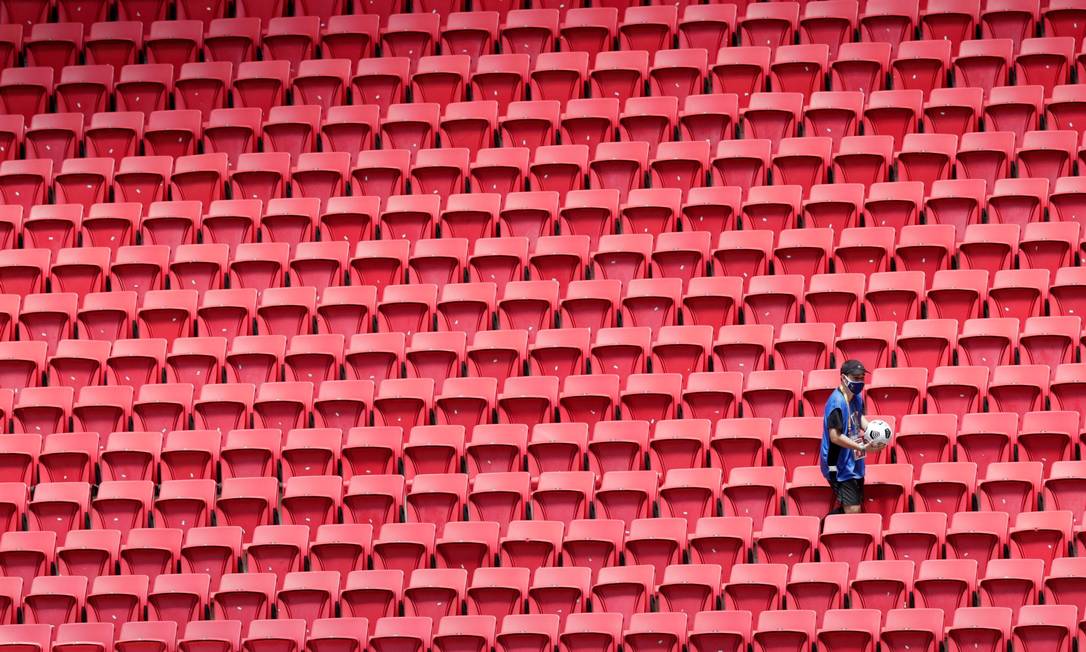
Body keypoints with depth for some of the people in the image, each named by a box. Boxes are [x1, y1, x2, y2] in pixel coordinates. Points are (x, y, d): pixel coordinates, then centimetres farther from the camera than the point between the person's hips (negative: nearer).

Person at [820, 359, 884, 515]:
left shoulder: (857, 397, 5)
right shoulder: (837, 402, -22)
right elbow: (835, 437, -24)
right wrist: (862, 447, -26)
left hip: (854, 463, 9)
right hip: (839, 466, -9)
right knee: (853, 511, -12)